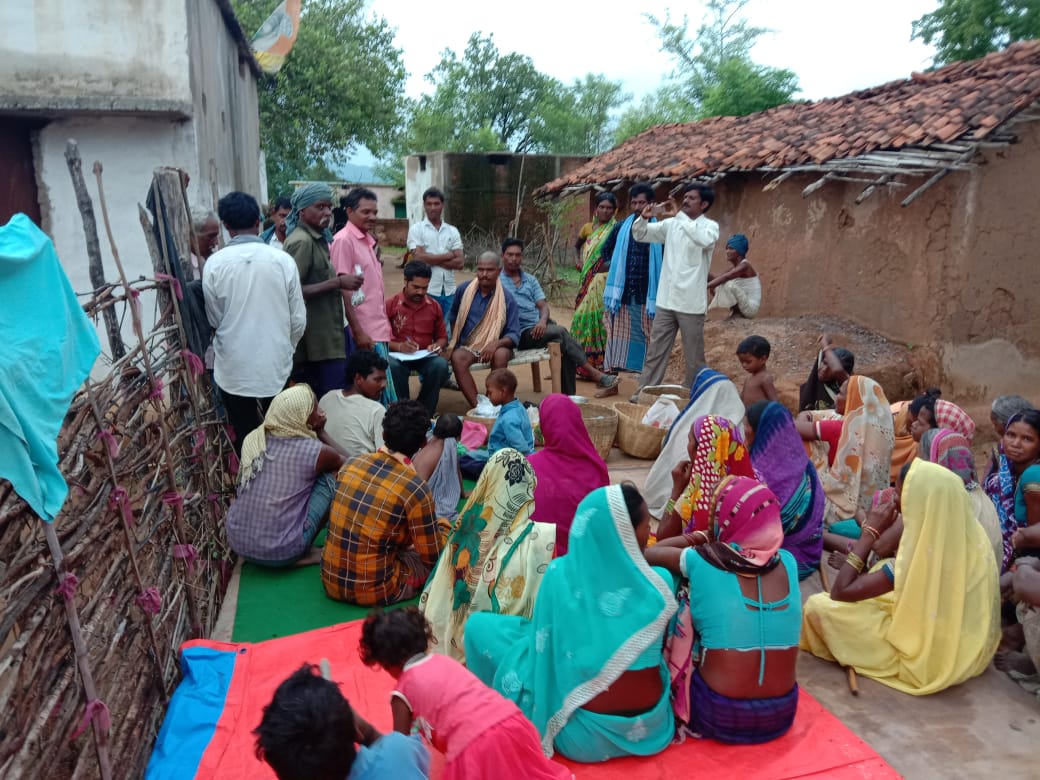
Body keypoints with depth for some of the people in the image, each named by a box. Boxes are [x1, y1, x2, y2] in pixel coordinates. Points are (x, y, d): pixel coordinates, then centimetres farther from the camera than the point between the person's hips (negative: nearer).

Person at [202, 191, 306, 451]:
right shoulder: (283, 260, -9)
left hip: (234, 368, -1)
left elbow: (214, 319, 0)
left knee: (244, 439, 13)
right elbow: (298, 320, -4)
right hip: (275, 365, 1)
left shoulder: (215, 263, -11)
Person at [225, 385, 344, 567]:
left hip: (238, 543, 6)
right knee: (332, 474, 6)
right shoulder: (316, 451, -13)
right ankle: (304, 553, 12)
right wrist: (321, 432, 15)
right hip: (281, 553, -6)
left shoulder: (252, 440, 0)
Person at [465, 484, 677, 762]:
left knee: (479, 625, 6)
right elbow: (663, 650, 5)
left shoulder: (560, 574, -16)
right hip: (652, 726, 3)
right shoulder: (660, 583, -13)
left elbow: (545, 645, -2)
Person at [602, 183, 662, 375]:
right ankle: (611, 373, 11)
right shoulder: (621, 228, 7)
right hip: (621, 294, 2)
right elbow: (605, 251, 20)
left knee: (647, 337, 4)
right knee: (617, 335, 5)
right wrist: (615, 268, 9)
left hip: (646, 295, -2)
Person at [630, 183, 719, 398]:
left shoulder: (710, 226, -5)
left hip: (691, 303, -4)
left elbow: (706, 240, -29)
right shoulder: (671, 225, 8)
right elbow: (640, 235, 11)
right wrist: (644, 217, -11)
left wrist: (679, 215, -26)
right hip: (666, 300, 4)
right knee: (655, 351, 8)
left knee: (693, 357, 7)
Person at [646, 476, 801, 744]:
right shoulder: (787, 562, -4)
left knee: (682, 609, 15)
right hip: (781, 716, 4)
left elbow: (650, 554, 4)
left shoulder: (702, 562, -14)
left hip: (718, 717, -4)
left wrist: (700, 539, 13)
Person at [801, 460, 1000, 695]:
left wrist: (870, 532, -21)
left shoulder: (918, 557, -32)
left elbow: (840, 591, -25)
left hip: (927, 659, -8)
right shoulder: (972, 533, -11)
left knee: (817, 606, -10)